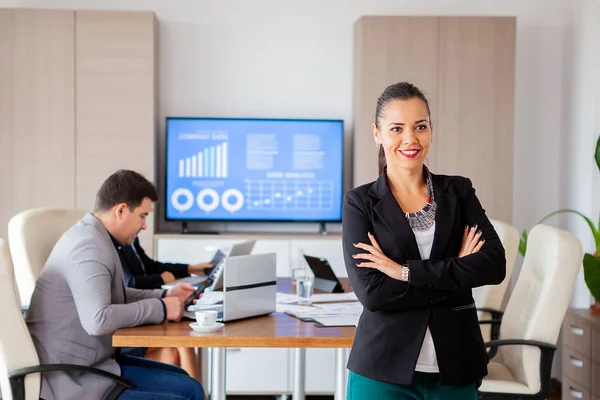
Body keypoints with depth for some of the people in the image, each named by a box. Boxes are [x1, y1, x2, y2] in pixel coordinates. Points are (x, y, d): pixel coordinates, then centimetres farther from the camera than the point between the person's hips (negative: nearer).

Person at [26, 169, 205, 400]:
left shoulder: (93, 236, 10)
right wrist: (160, 309, -21)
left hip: (90, 364, 10)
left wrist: (164, 296, 11)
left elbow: (113, 297, 23)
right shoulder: (89, 246, -22)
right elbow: (98, 320, -32)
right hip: (74, 379, -10)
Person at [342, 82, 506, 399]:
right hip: (383, 370, -2)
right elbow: (371, 292, -13)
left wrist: (405, 271, -15)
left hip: (455, 367, 2)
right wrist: (457, 273, -12)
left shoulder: (459, 192, 5)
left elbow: (495, 265, -9)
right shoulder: (360, 203, -2)